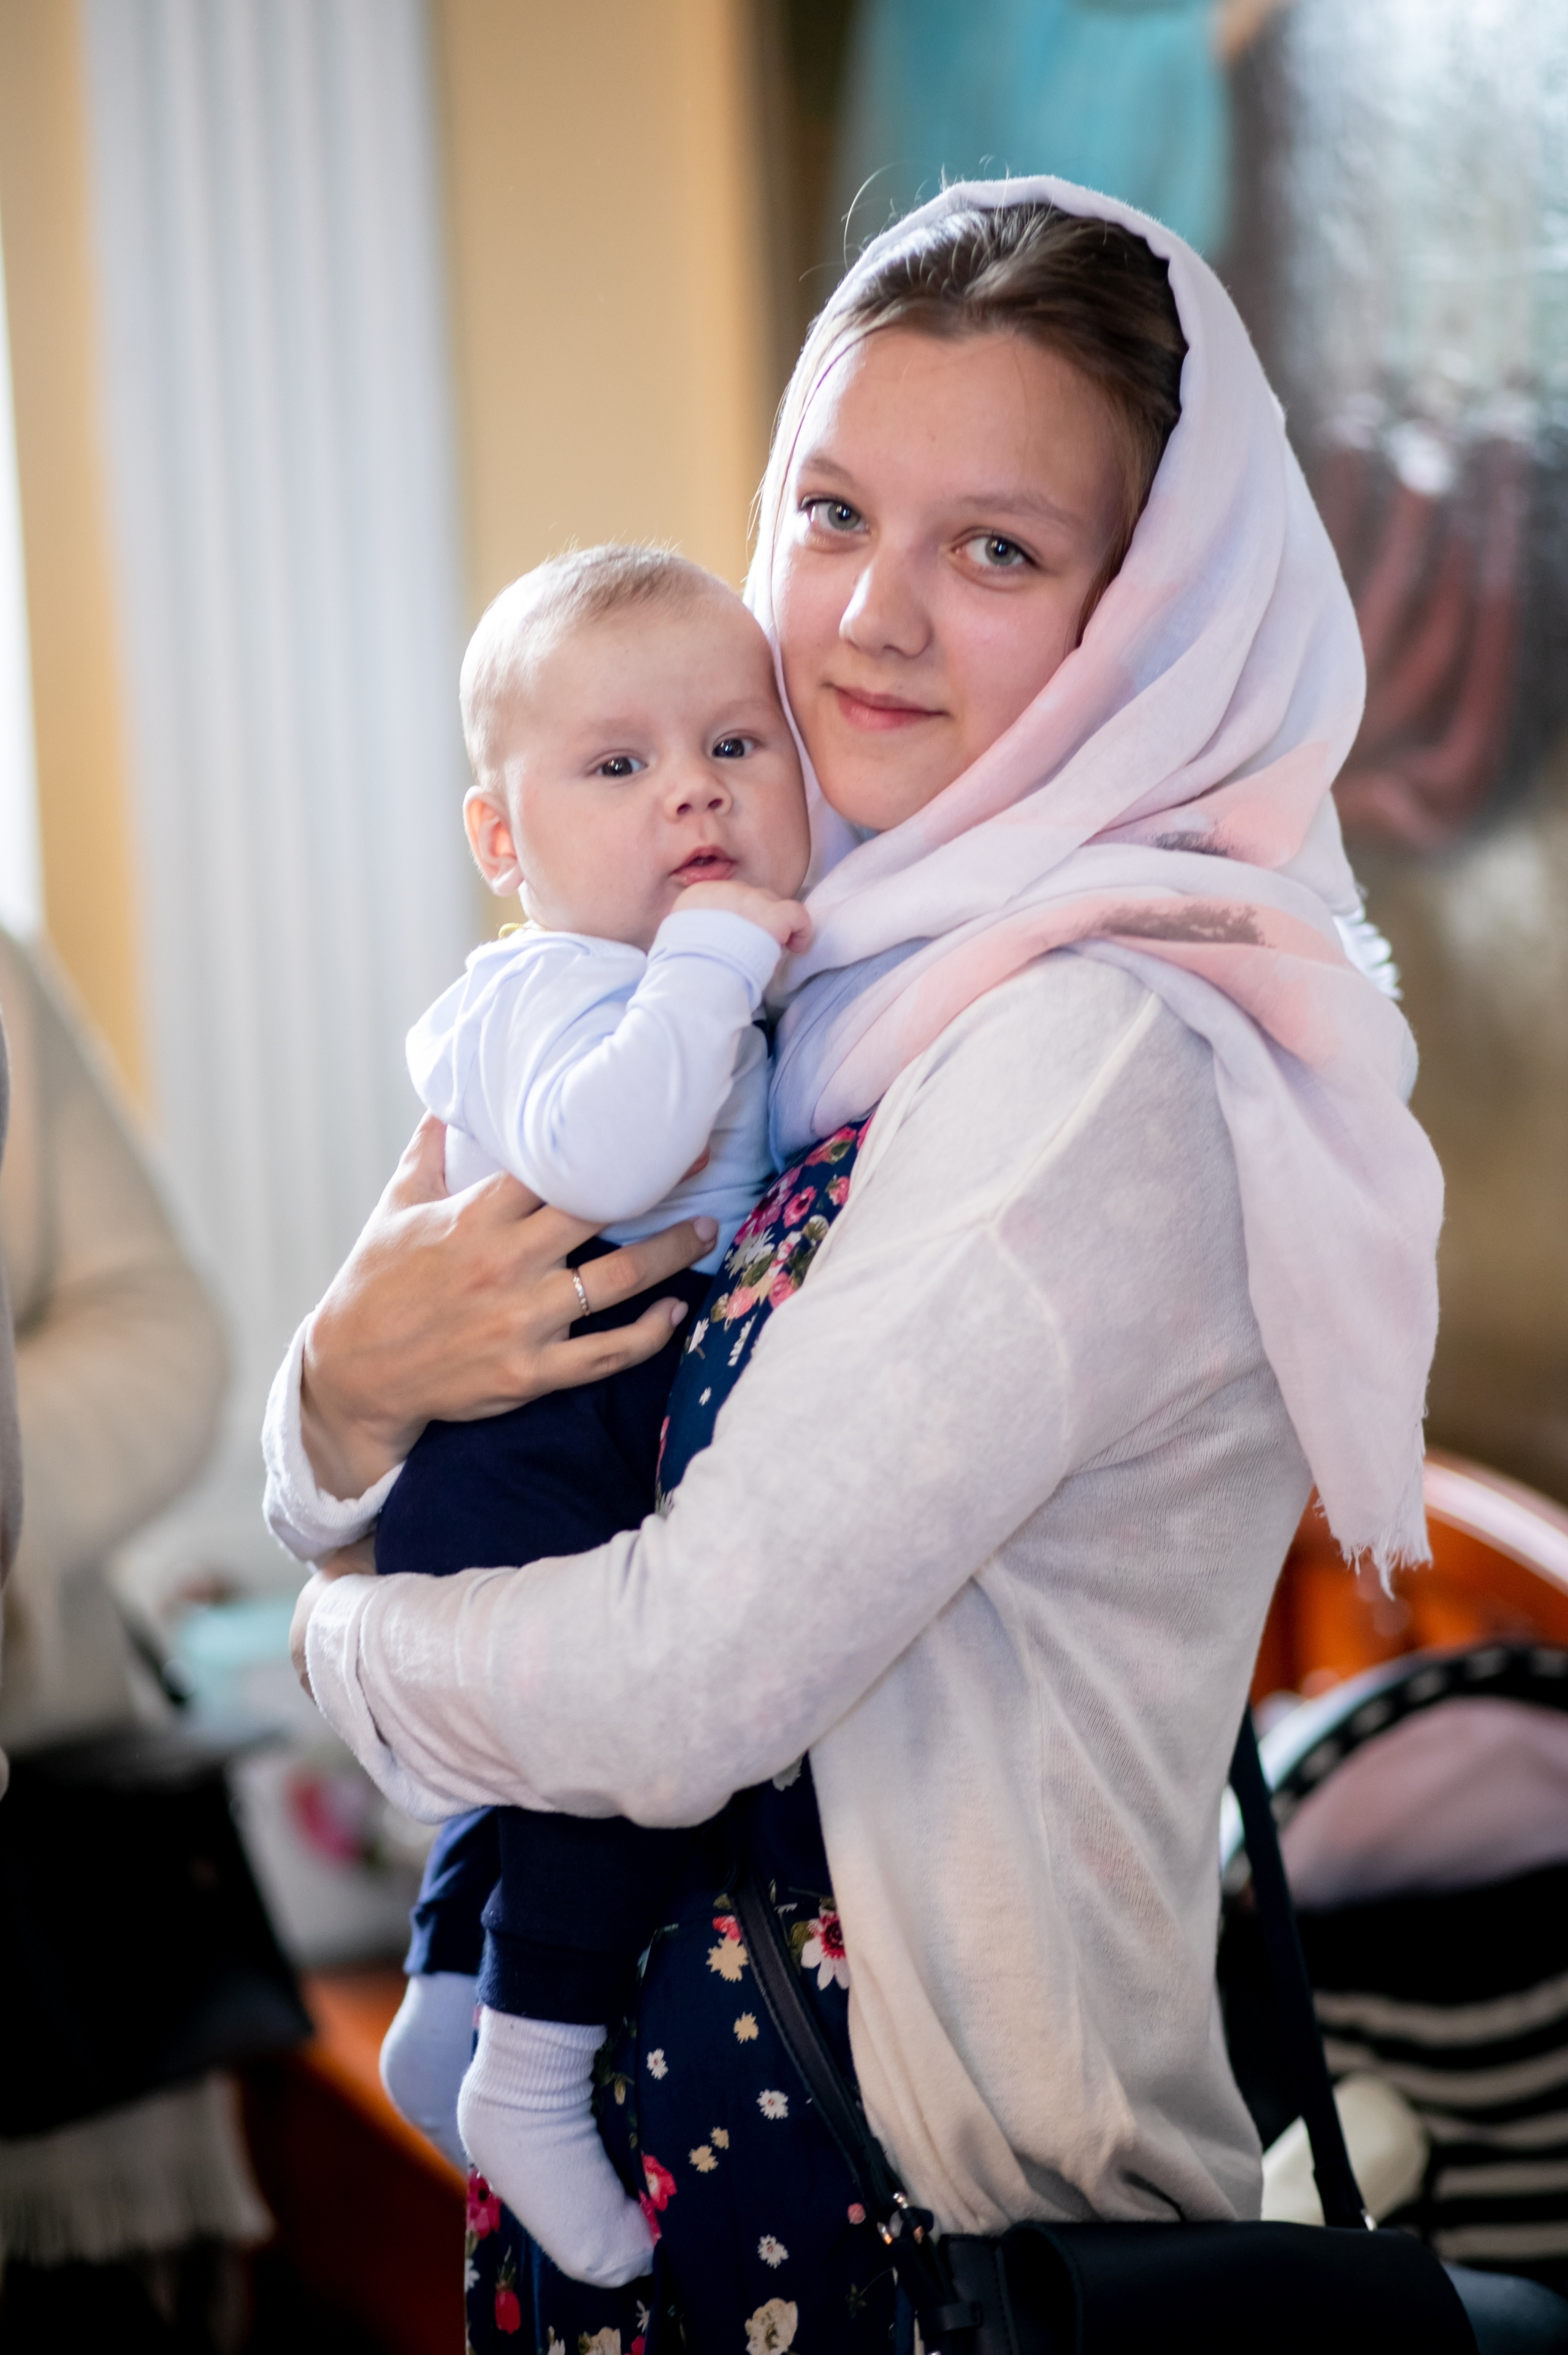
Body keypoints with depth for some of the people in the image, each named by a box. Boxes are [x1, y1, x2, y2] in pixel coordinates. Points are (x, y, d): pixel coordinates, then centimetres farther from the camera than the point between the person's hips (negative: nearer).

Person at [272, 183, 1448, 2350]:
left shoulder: (1110, 1063, -22)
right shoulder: (828, 974, 3)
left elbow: (688, 1688, -25)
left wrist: (350, 1643, -7)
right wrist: (354, 1383, -15)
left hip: (899, 2176, -7)